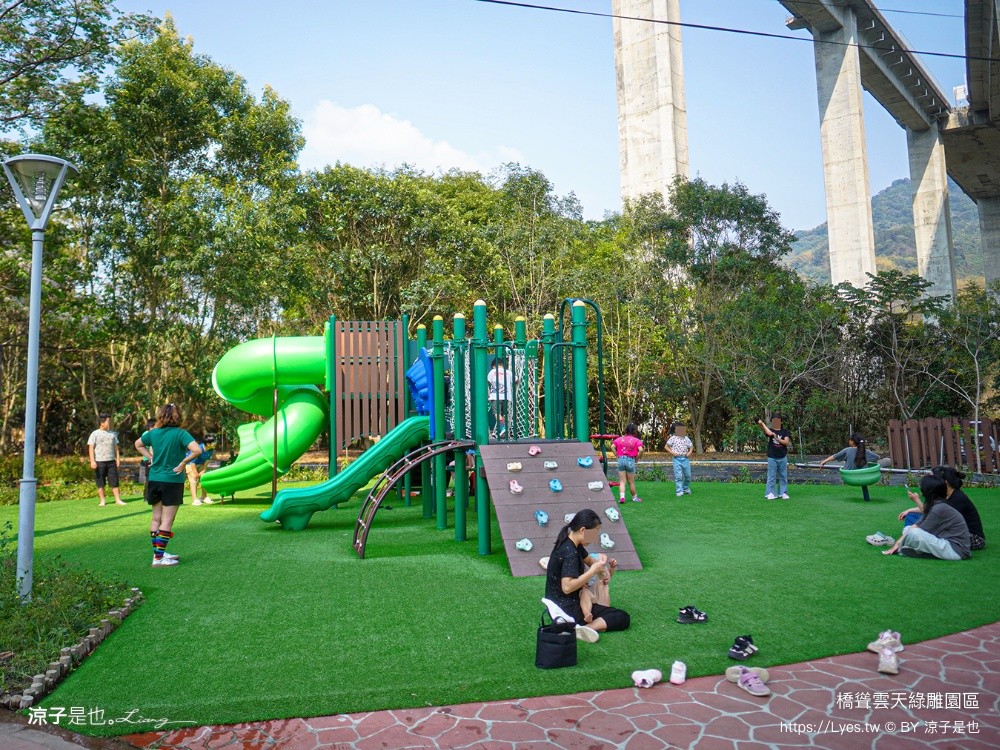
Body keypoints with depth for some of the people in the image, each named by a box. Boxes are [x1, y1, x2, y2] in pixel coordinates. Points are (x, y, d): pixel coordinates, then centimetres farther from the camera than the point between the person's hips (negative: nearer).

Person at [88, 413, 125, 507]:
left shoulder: (112, 434, 13)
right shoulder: (95, 434, -1)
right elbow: (91, 448, -4)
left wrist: (118, 458, 6)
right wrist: (92, 461, -12)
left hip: (111, 461, 3)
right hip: (99, 461, -3)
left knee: (114, 481, 1)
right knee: (100, 483, 3)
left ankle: (118, 500, 2)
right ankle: (102, 501, 10)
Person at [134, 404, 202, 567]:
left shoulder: (153, 433, 3)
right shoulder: (180, 434, -13)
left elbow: (138, 444, 22)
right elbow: (197, 450, -26)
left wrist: (151, 457, 14)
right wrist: (183, 462, -13)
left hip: (154, 480, 5)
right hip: (172, 481, -5)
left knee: (156, 518, 15)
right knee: (167, 521, 2)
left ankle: (158, 553, 24)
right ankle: (158, 558, 2)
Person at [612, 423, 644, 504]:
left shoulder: (620, 438, 7)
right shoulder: (636, 440, -2)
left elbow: (612, 446, -3)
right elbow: (640, 449, -16)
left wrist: (617, 455, 5)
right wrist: (637, 458, -2)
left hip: (621, 460, 2)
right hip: (630, 460, -2)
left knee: (622, 481, 5)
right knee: (631, 482, 12)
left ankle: (622, 496, -12)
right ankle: (635, 498, 25)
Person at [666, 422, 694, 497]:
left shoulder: (686, 438, 7)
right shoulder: (673, 438, -2)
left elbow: (691, 447, 18)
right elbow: (666, 446, 4)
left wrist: (689, 452, -1)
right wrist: (672, 452, -8)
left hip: (685, 458, 4)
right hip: (677, 459, -4)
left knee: (688, 475, 9)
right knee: (678, 476, -7)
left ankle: (686, 489, 30)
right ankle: (679, 491, -5)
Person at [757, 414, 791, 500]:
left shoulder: (784, 432, 6)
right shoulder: (770, 430, 3)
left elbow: (787, 442, -6)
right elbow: (770, 433, -22)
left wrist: (777, 439, -18)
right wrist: (762, 424, -21)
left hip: (783, 457, 2)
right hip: (772, 457, -2)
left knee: (783, 476, 7)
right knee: (771, 476, 0)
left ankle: (783, 493, 14)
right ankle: (771, 493, 4)